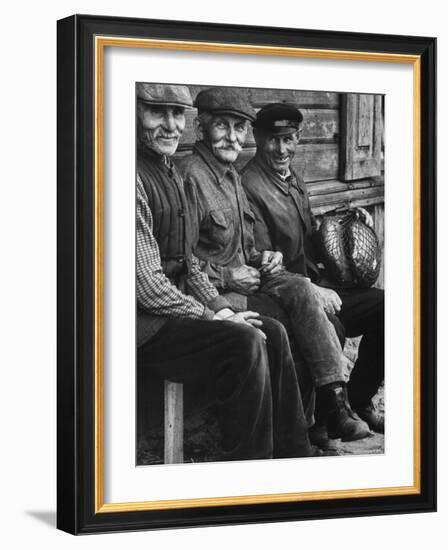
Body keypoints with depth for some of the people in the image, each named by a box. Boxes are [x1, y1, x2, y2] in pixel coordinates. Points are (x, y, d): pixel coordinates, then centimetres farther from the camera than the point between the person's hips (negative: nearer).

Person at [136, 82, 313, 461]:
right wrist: (211, 317, -14)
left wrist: (219, 307, 6)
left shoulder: (170, 174, 16)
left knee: (273, 334, 1)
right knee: (245, 342, -24)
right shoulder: (134, 177, -18)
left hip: (174, 309, 10)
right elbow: (146, 283, -22)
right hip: (142, 325, -10)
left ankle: (295, 457, 7)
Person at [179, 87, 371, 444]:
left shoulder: (231, 175, 18)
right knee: (291, 320, -23)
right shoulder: (191, 175, -13)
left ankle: (335, 400, -24)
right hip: (211, 292, -8)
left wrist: (260, 258, 6)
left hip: (239, 276, 8)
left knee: (299, 288, -19)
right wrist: (226, 277, -17)